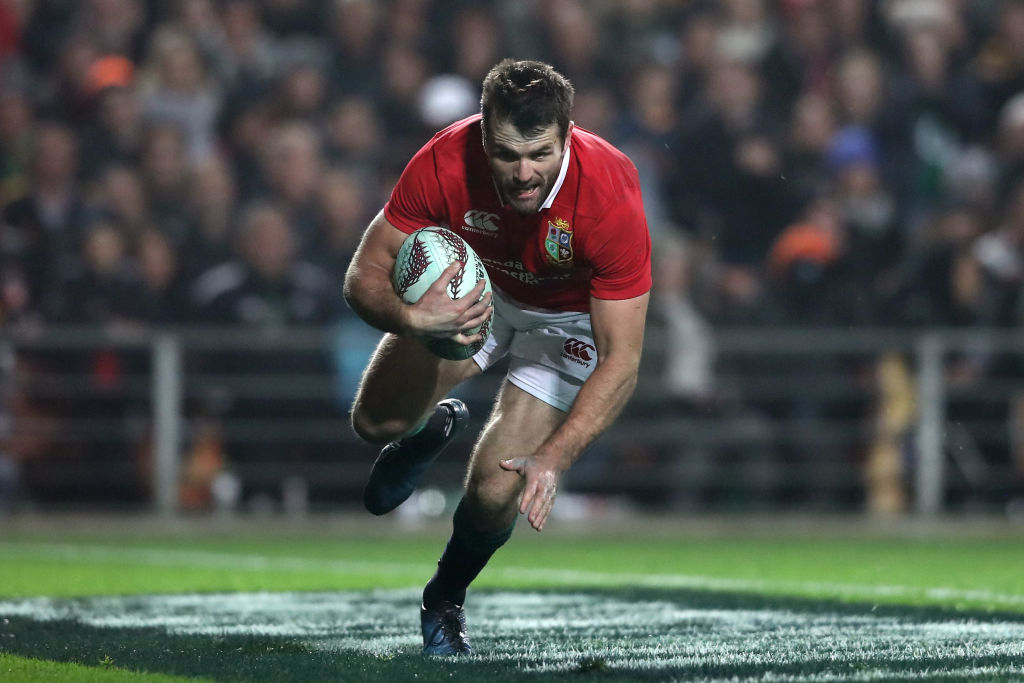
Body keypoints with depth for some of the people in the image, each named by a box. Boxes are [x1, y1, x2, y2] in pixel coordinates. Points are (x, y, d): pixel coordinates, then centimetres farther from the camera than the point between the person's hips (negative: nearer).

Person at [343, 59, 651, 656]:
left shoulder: (611, 197, -40)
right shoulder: (445, 164, -34)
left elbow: (621, 360, -36)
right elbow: (365, 276, -24)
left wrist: (555, 456, -47)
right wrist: (411, 316, -47)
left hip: (569, 317, -3)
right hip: (470, 289, 3)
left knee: (496, 491, -13)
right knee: (376, 423, 0)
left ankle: (447, 599, 20)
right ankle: (434, 428, 39)